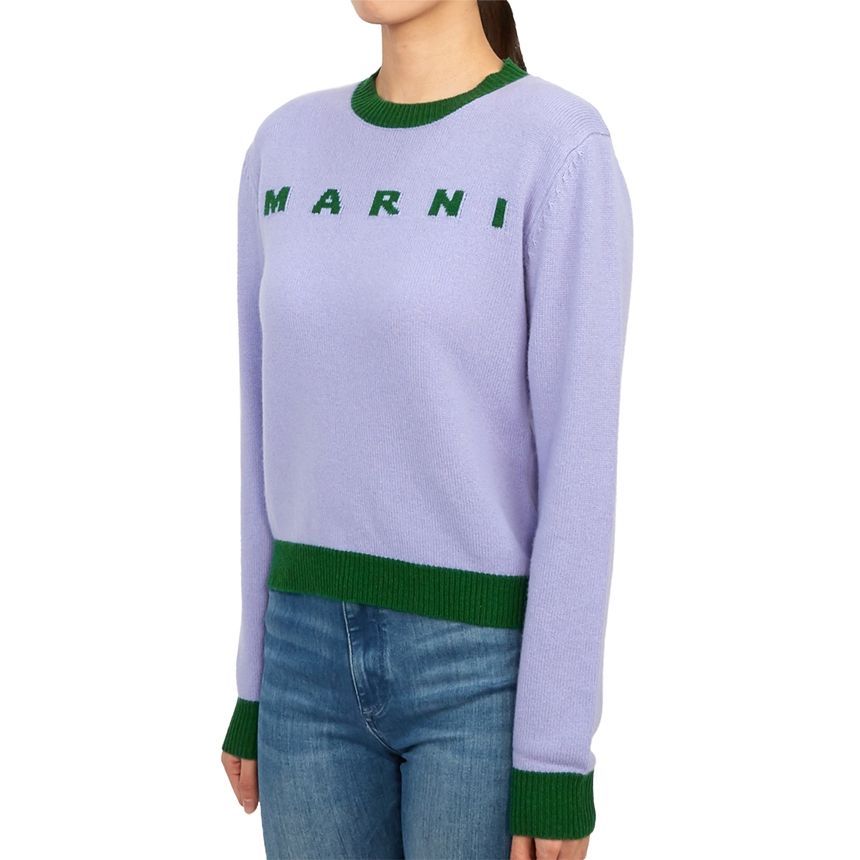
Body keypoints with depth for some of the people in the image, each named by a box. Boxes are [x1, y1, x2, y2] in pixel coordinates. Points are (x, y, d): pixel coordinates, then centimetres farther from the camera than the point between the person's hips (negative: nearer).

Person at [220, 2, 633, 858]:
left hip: (489, 679, -5)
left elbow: (581, 460, -14)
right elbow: (276, 432, 10)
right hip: (326, 662, 6)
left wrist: (556, 755, -14)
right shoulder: (290, 153, 6)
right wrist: (260, 680, 12)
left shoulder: (566, 153, -12)